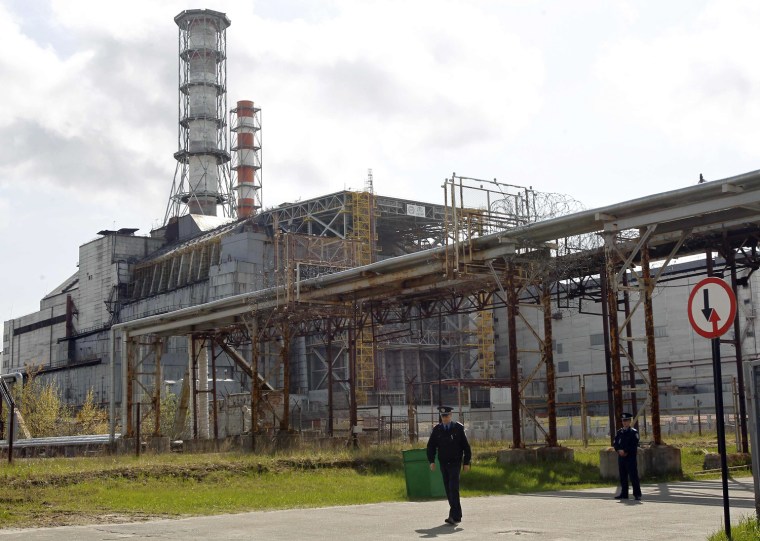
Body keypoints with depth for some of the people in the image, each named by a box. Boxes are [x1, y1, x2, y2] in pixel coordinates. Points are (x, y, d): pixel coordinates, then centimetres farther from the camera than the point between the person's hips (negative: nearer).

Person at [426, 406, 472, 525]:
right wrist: (431, 461, -6)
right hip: (443, 464, 4)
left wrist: (466, 462, -2)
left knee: (453, 488, -14)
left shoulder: (458, 428, -3)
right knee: (448, 489, 7)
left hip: (455, 463, -4)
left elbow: (466, 446, 1)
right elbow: (431, 446, 6)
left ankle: (454, 516, -16)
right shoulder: (436, 429, 4)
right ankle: (456, 514, 17)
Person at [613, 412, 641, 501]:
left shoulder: (634, 432, -1)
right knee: (623, 477, 8)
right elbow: (615, 443, 9)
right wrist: (619, 450, -10)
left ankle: (637, 494, -2)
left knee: (633, 476, -6)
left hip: (631, 457, -5)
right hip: (621, 457, 5)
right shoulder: (619, 432, 14)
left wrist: (625, 451, -15)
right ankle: (624, 494, 14)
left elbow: (634, 445, -11)